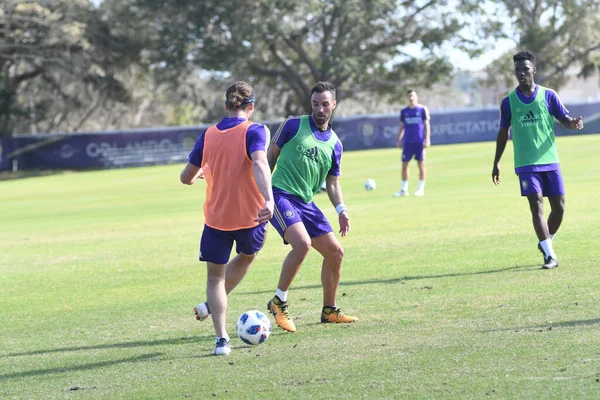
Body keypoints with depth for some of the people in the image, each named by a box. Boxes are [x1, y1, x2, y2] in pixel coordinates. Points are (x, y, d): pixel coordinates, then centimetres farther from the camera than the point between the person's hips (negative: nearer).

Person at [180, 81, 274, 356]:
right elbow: (259, 163, -30)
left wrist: (198, 175, 32)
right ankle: (211, 307, 36)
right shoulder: (255, 131, -11)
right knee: (246, 256, 31)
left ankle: (222, 339, 2)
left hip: (216, 217, 2)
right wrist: (268, 199, -42)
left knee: (215, 276, 14)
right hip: (251, 216, -2)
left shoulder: (208, 135, 1)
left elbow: (186, 177, 9)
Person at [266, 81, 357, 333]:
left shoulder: (334, 144, 12)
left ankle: (329, 311, 22)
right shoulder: (294, 125, -2)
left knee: (335, 252, 5)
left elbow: (332, 183, 18)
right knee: (302, 243, -29)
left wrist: (341, 210, 2)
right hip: (281, 195, -6)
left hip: (306, 202, 6)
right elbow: (270, 156, 5)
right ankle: (279, 302, -13)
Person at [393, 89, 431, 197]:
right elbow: (401, 126, 15)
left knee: (421, 164, -1)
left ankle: (421, 189, 5)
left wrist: (427, 140, -7)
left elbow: (427, 125, -1)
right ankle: (404, 189, 7)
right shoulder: (404, 111, 10)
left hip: (419, 142, -3)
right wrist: (399, 140, 9)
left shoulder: (423, 109, 1)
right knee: (404, 164, 1)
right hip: (407, 142, 3)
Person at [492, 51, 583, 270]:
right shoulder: (509, 102, 3)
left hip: (550, 161, 1)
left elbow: (565, 120, 3)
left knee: (559, 207, 3)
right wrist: (496, 163, 12)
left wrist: (574, 124, -22)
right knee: (536, 205, -13)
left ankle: (546, 243, 28)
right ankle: (550, 255, -14)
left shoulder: (548, 95, 2)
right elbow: (503, 132, 12)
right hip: (526, 164, -1)